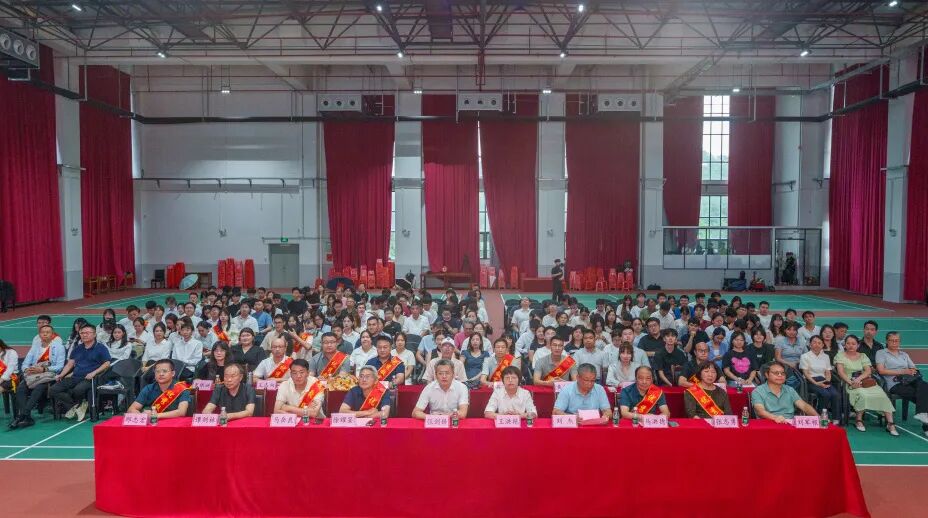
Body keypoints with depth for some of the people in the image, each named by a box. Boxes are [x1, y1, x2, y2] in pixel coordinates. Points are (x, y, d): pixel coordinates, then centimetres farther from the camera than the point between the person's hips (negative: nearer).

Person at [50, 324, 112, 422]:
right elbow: (70, 364, 20)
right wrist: (61, 375, 3)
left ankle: (80, 405, -2)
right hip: (75, 377, 6)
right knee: (53, 390, -15)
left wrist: (93, 373, -17)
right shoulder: (77, 348, 23)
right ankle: (75, 406, -11)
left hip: (89, 378, -6)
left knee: (78, 390, -36)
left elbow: (107, 364, -4)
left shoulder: (101, 348, 4)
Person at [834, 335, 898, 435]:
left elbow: (868, 371, 5)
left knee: (882, 395, -23)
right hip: (849, 383, -4)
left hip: (866, 381, 4)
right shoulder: (840, 355, 11)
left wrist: (859, 378, -16)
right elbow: (841, 372, -2)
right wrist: (850, 382, -19)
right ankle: (859, 421, -20)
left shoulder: (863, 356, 21)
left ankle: (890, 424, -21)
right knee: (862, 394, -35)